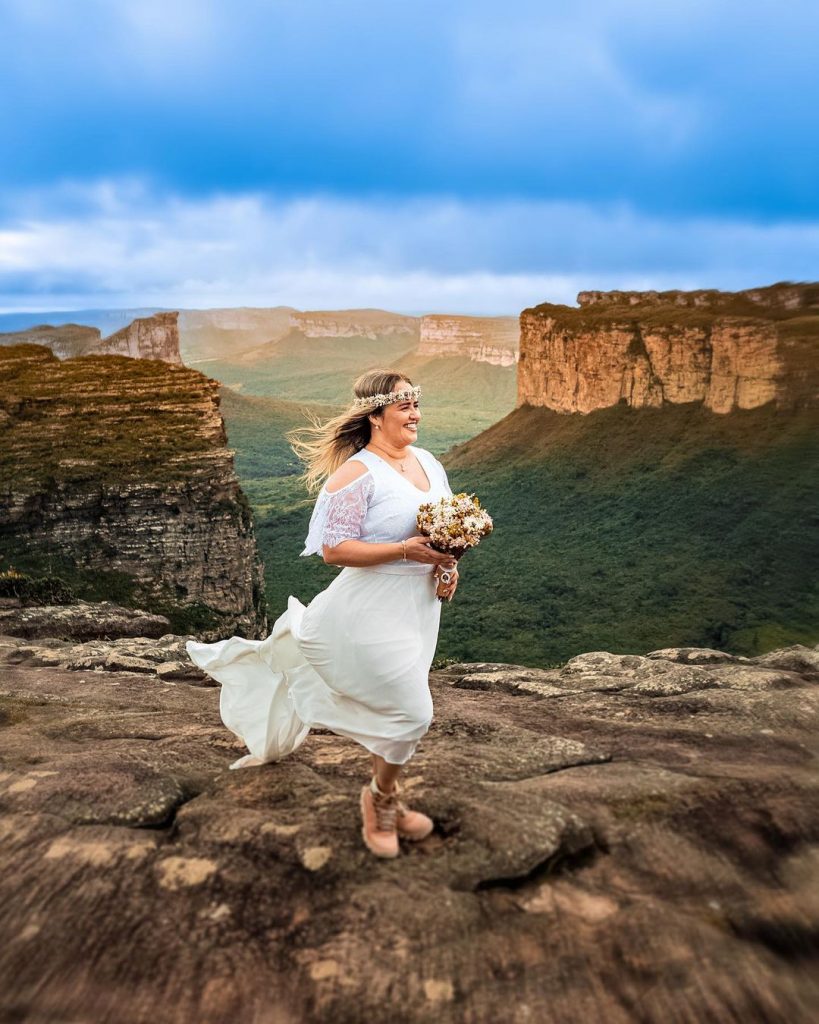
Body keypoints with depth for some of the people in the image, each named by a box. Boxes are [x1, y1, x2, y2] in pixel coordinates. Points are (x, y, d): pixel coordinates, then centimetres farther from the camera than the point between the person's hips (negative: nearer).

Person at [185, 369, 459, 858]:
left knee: (404, 710, 18)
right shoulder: (356, 474, -17)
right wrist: (407, 550, -26)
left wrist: (448, 564, -2)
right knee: (411, 712, -4)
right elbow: (335, 549, -20)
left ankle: (385, 798, 41)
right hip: (374, 611, -7)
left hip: (419, 607, 8)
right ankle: (382, 799, 26)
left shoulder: (430, 463, 8)